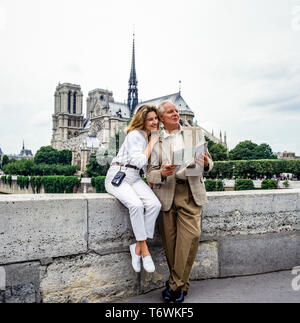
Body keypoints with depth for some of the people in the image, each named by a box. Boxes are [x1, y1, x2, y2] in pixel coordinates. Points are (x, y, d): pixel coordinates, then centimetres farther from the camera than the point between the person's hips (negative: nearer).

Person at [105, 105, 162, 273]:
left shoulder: (150, 137, 16)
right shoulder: (135, 135, -10)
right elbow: (138, 161, -20)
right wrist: (151, 144, -9)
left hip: (134, 178, 7)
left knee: (155, 204, -22)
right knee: (136, 204, -34)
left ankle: (138, 247, -13)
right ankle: (144, 248, -18)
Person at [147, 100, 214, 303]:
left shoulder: (195, 134, 14)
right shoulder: (155, 140, 9)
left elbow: (207, 163, 13)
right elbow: (150, 172, 6)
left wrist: (206, 164, -11)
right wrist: (162, 173, -16)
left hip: (191, 190, 1)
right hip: (166, 191, 0)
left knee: (191, 235, -10)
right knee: (170, 239, 1)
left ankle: (176, 284, 7)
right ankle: (180, 283, 21)